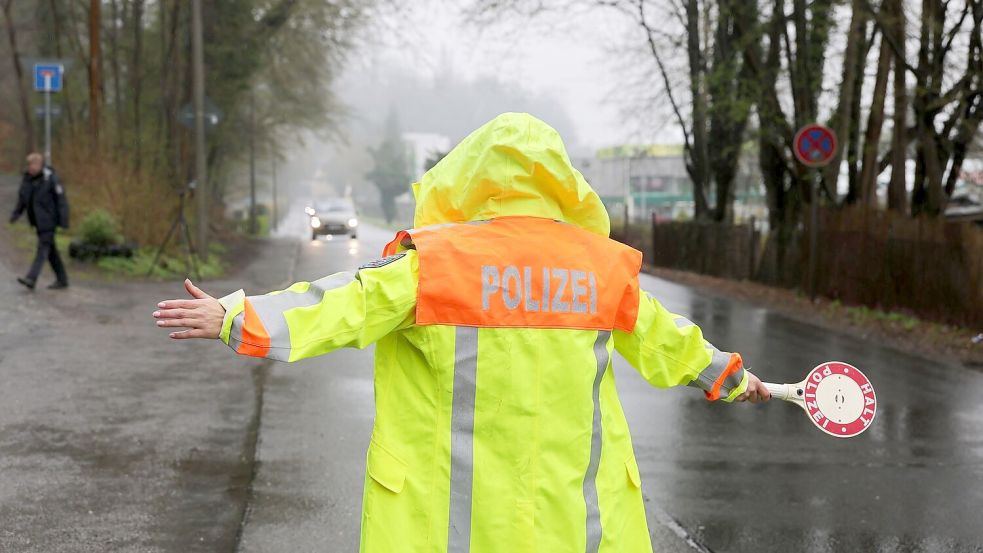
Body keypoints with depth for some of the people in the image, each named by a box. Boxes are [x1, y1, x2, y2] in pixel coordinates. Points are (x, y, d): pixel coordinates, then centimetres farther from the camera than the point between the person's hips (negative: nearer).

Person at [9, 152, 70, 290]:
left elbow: (61, 199, -13)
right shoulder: (27, 178, 5)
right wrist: (16, 213, -1)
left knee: (43, 248, -11)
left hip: (49, 220, -7)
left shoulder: (50, 178, -14)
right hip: (38, 220, 7)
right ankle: (62, 280, 19)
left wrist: (64, 221, -17)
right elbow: (22, 198, 13)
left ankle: (31, 279, -19)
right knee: (51, 250, 12)